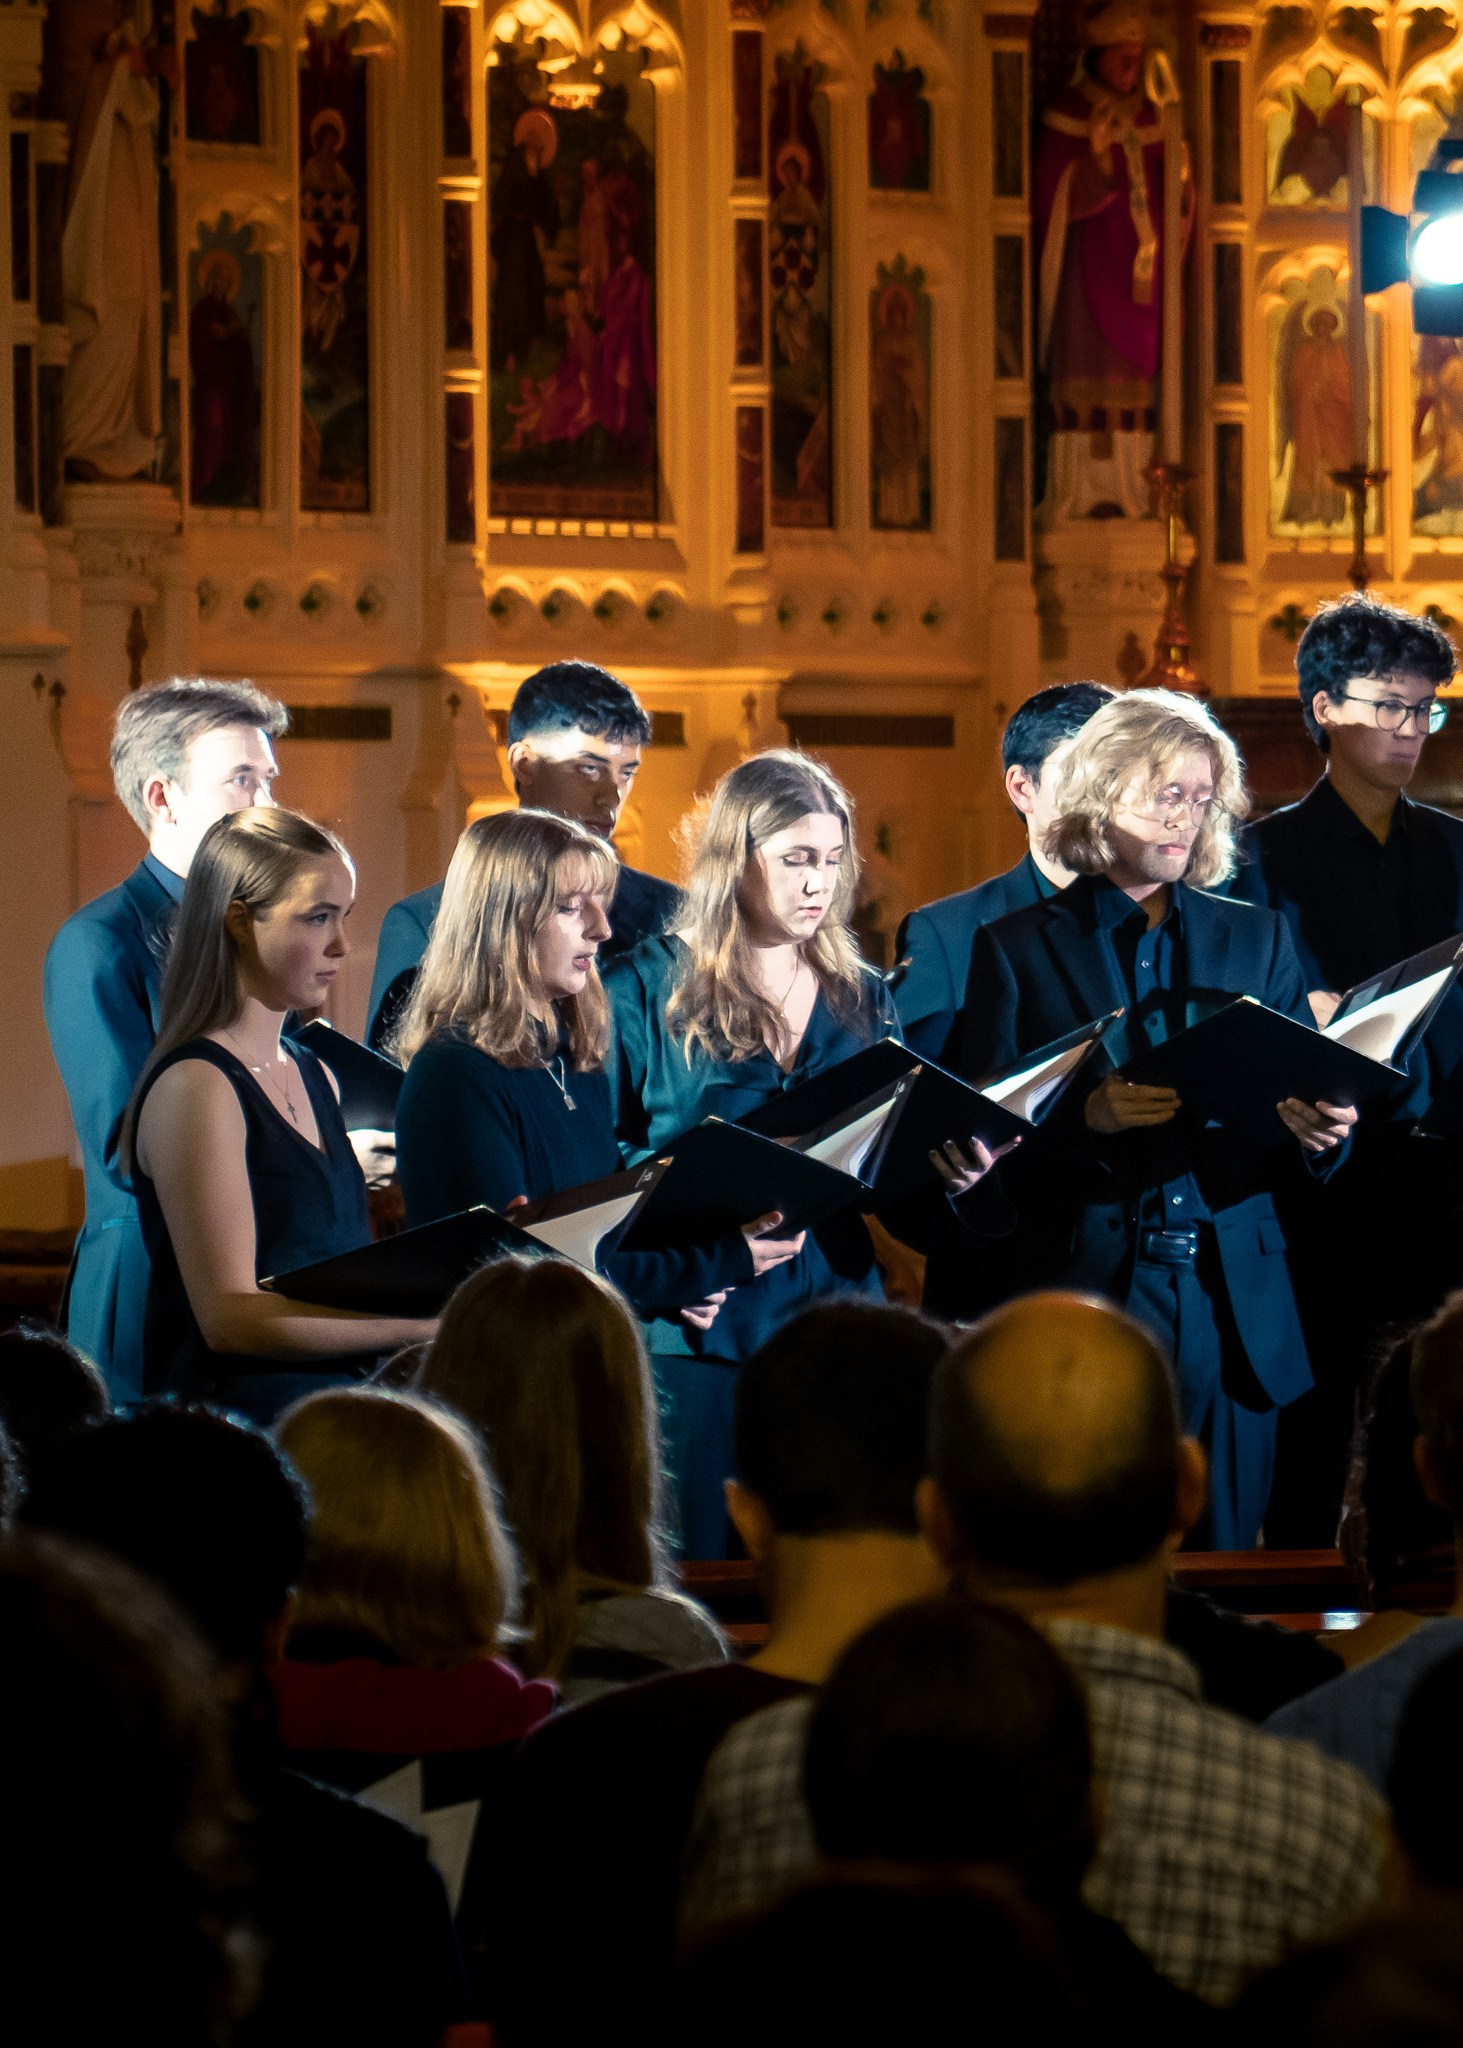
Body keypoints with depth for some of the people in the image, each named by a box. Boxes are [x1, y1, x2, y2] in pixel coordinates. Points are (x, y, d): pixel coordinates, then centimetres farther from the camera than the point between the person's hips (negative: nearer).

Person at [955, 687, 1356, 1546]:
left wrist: (1320, 1128, -14)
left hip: (1231, 1306, 3)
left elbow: (1311, 1106, 10)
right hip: (1082, 1299, -3)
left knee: (1222, 1538, 1)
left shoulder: (1256, 939, 14)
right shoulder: (1019, 949, 5)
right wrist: (1087, 1121, -20)